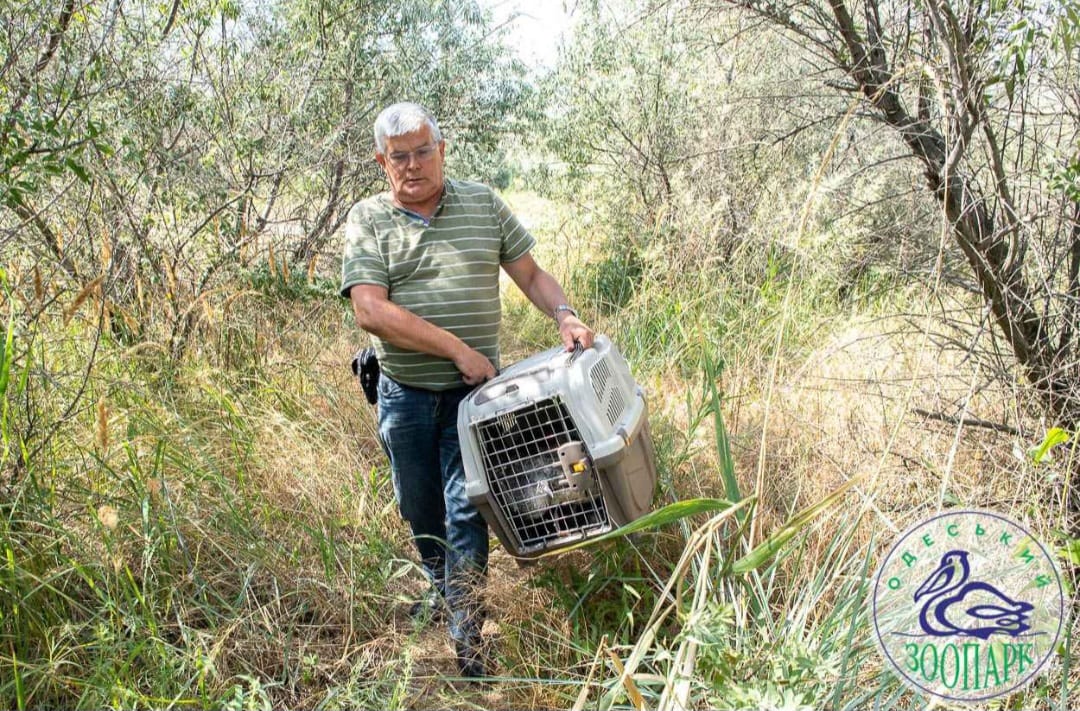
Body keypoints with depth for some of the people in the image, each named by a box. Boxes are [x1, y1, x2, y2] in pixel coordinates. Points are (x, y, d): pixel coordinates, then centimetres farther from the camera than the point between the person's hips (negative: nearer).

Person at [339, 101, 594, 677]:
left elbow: (530, 273, 6)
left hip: (472, 391, -1)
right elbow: (370, 310, -17)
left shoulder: (483, 205, 3)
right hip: (403, 393, 1)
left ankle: (466, 640, 8)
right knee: (419, 511, 17)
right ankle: (442, 590, 44)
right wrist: (458, 349, -20)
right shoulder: (367, 219, -4)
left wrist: (565, 317, -15)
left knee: (466, 511, -4)